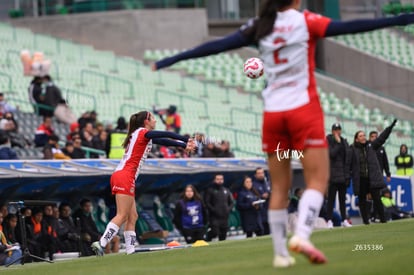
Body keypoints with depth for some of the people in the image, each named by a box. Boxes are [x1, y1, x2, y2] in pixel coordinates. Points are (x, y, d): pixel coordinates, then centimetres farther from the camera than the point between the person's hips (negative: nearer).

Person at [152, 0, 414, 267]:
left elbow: (217, 46, 4)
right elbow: (349, 27, -13)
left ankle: (281, 253, 10)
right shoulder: (305, 21, -4)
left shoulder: (260, 27, 5)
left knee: (280, 187, 10)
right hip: (303, 109, -4)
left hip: (273, 113, 4)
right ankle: (301, 235, -24)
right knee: (317, 180, -2)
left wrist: (174, 59, 10)